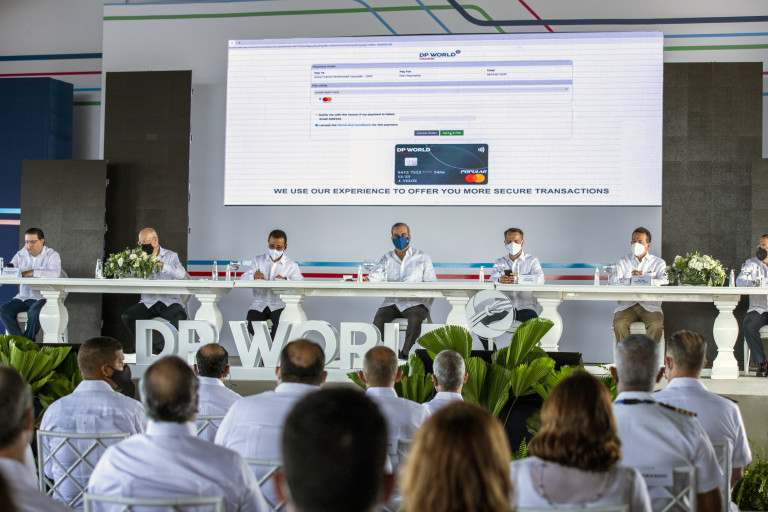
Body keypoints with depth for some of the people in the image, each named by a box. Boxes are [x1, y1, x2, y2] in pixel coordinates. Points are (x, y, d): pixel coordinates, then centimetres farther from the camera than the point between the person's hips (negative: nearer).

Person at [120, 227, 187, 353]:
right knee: (127, 316, -21)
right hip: (148, 303, 3)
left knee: (180, 316, -32)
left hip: (169, 301, -2)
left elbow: (181, 274, -11)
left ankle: (156, 347, -17)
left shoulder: (171, 256, 8)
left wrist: (162, 265, -21)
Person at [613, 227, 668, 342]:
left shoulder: (658, 263, 14)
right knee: (619, 324, -30)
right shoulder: (623, 262, 18)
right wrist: (630, 280, -14)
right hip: (627, 305, 1)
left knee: (657, 324, -32)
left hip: (650, 306, -1)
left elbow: (665, 282, -5)